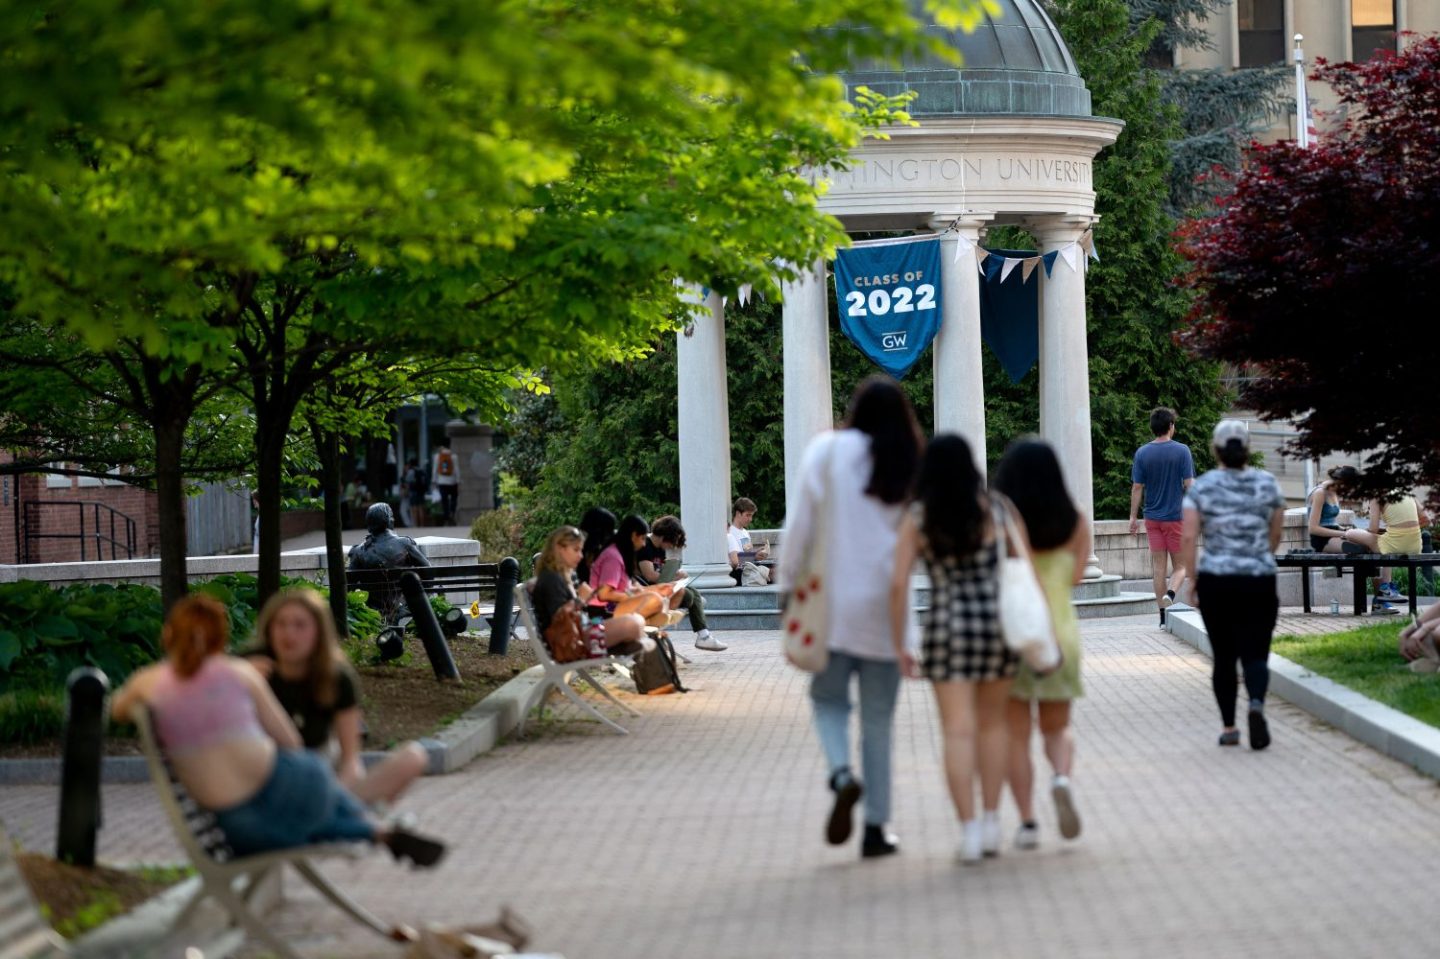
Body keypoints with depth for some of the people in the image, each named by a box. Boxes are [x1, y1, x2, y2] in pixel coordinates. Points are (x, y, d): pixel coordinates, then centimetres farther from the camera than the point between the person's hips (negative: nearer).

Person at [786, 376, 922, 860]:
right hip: (885, 607, 1)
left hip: (831, 601, -1)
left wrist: (788, 584, 3)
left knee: (828, 697, 16)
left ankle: (842, 774, -13)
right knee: (878, 720, 9)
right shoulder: (910, 469, -1)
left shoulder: (826, 452, -5)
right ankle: (876, 828, 10)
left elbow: (801, 526, -5)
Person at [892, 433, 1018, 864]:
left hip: (946, 625, -1)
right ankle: (991, 821, 17)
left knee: (958, 731, -1)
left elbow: (898, 584, -6)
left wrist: (898, 643, 1)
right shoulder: (997, 510, 1)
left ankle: (970, 829, -9)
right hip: (998, 620, 1)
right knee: (993, 721, 17)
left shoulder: (917, 520, -1)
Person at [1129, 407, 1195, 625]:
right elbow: (1189, 485, -8)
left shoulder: (1142, 453, 0)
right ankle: (1170, 594, -22)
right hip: (1176, 516, -3)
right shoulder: (1182, 451, -8)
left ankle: (1163, 615, 7)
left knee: (1159, 566, 7)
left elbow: (1137, 488, 0)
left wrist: (1133, 517, 6)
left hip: (1152, 517, 3)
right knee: (1180, 565, 7)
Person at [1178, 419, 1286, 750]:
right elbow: (1275, 535, 12)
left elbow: (1187, 537, -9)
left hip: (1215, 583, 0)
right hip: (1260, 583, 0)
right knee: (1255, 653, 0)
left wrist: (1192, 579, 0)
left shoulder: (1202, 487, -2)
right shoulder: (1267, 483, 2)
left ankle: (1228, 728, 13)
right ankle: (1257, 705, -29)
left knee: (1224, 656, 12)